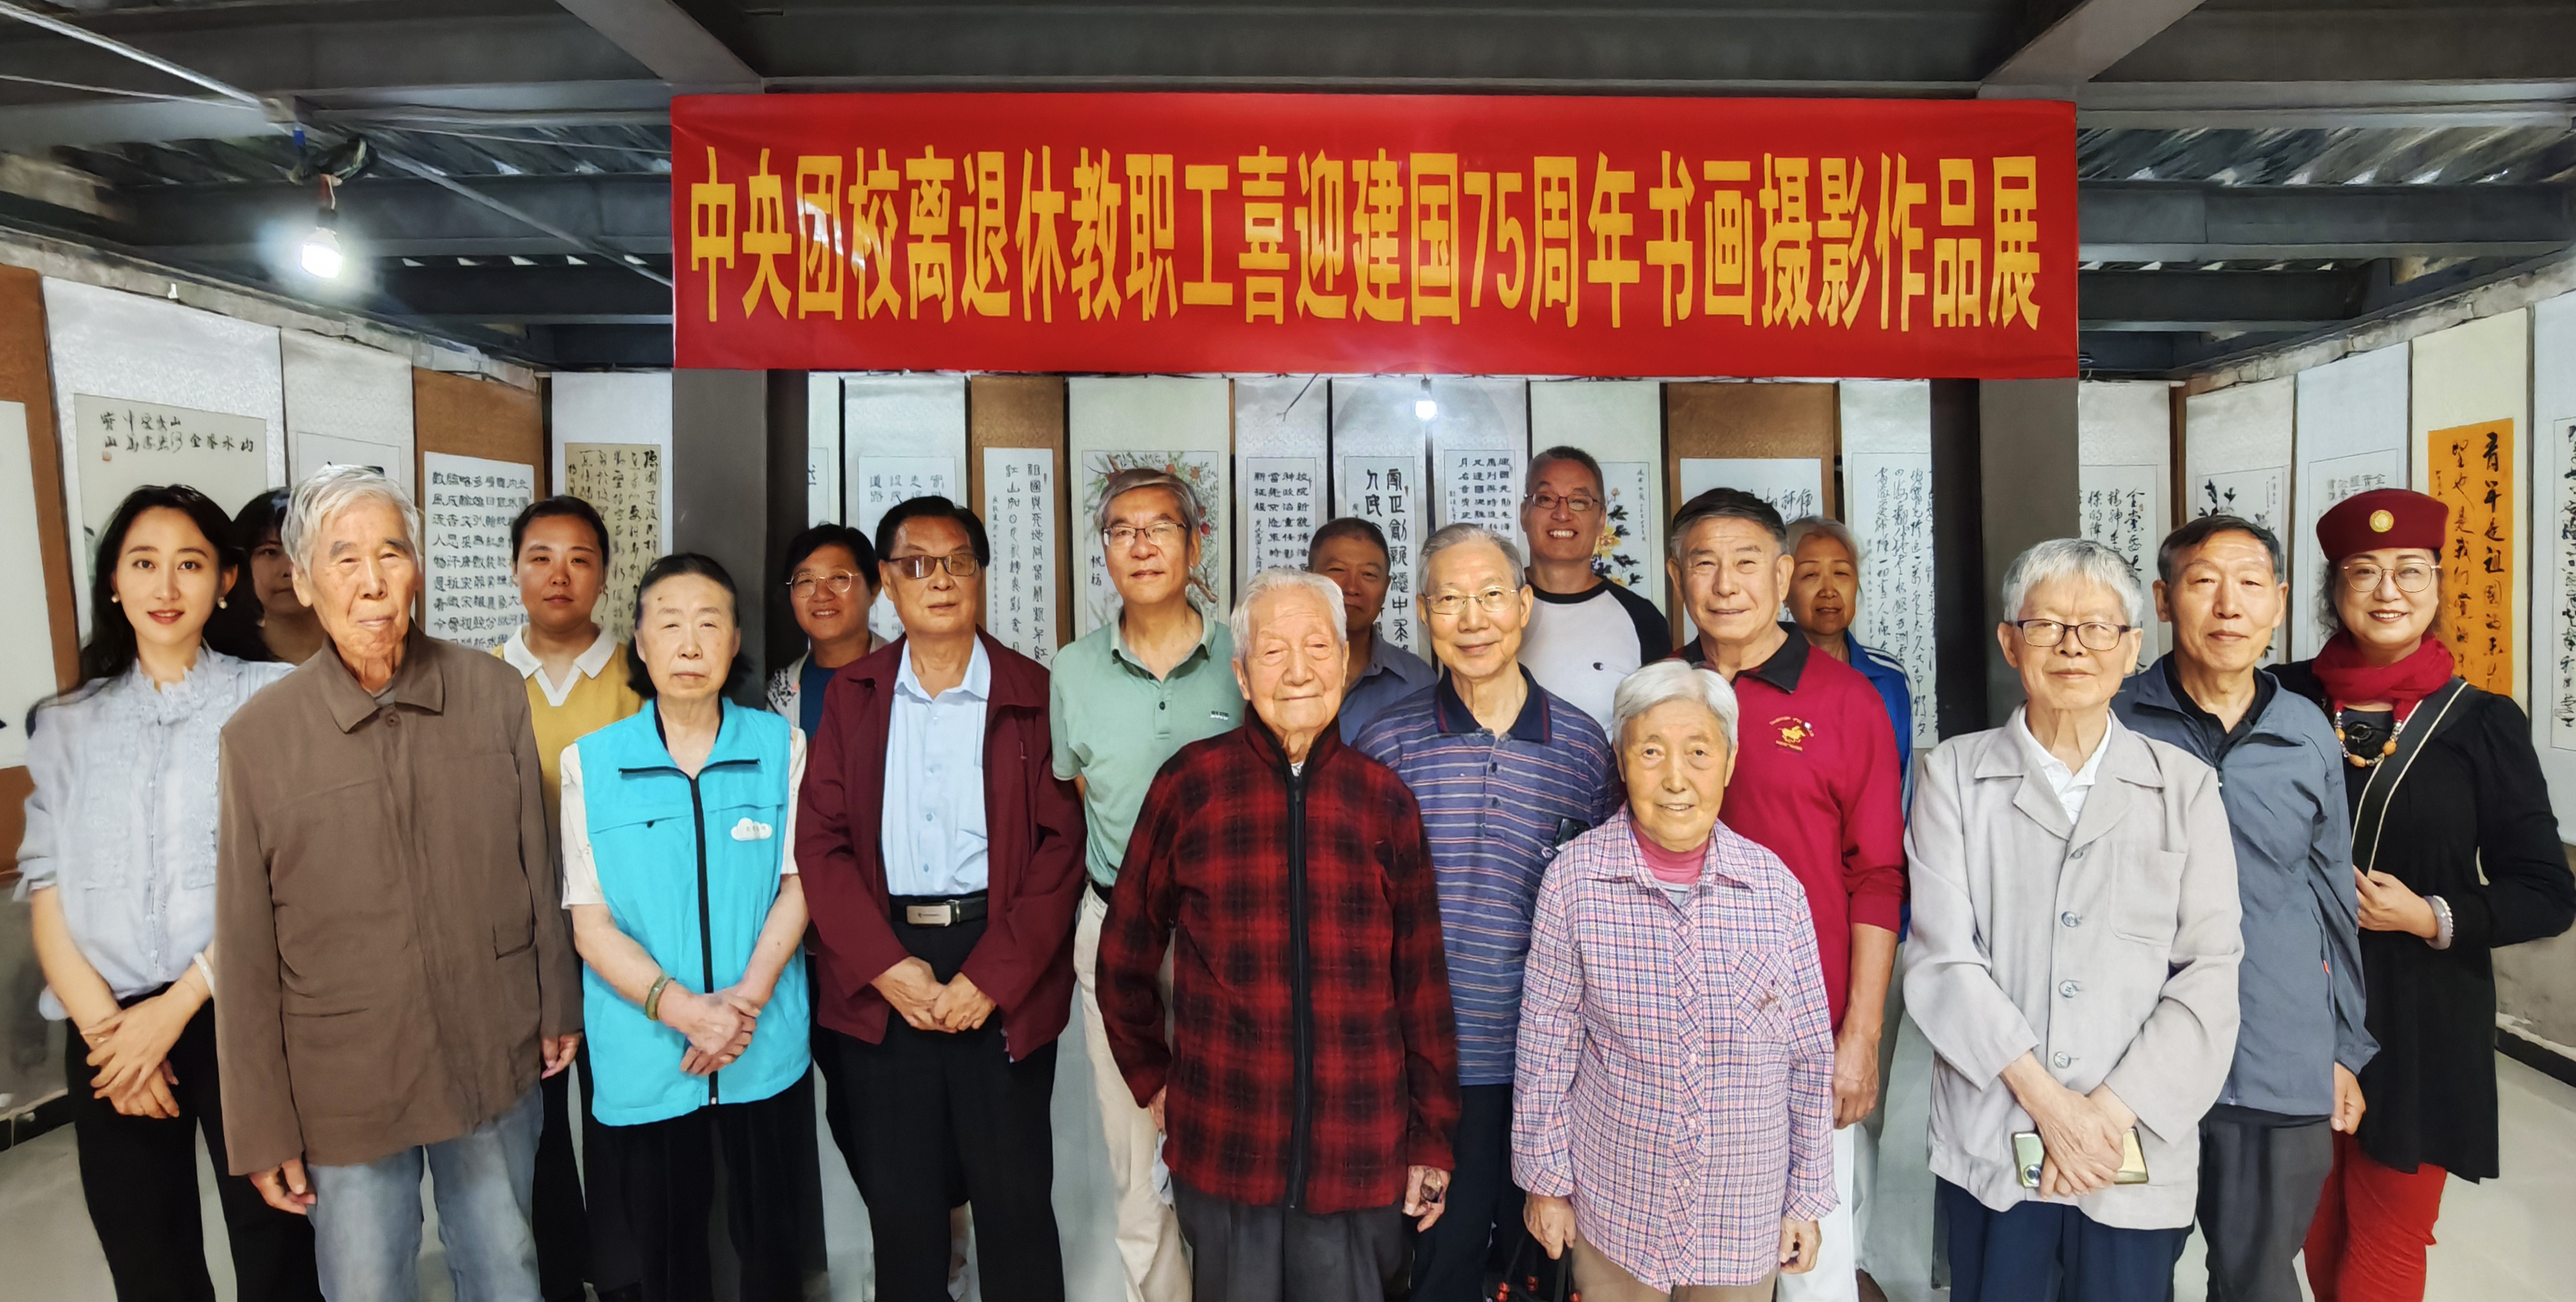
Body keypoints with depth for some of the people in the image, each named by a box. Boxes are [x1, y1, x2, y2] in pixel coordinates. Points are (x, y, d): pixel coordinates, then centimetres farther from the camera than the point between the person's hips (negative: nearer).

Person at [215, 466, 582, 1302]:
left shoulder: (494, 695, -6)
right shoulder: (258, 736, -10)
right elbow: (246, 955, -5)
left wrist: (559, 1006, 8)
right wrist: (262, 1128, -2)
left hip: (497, 1066, 1)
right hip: (345, 1090, -1)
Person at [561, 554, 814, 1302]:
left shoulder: (781, 746, 1)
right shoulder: (591, 762, -1)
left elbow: (798, 884, 0)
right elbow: (589, 923, -3)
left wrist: (745, 999, -13)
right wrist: (682, 1009, -16)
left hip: (766, 1048, 0)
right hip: (645, 1060, 0)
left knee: (769, 1239, 11)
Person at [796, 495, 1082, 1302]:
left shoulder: (1032, 696, 0)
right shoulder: (850, 696, 7)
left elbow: (1061, 846, -5)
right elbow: (821, 841, 1)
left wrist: (992, 978, -13)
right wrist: (887, 968, -10)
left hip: (1004, 981, -2)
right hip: (881, 977, 2)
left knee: (1015, 1197, 7)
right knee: (898, 1199, 12)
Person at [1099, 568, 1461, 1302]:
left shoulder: (1384, 800, 1)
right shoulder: (1192, 783, -4)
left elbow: (1422, 981, 4)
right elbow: (1125, 953, 6)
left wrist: (1432, 1137, 5)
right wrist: (1151, 1079, 8)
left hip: (1360, 1155, 1)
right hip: (1221, 1148, -1)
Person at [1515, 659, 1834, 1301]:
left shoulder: (1775, 886, -7)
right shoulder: (1576, 877, -13)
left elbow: (1810, 1059, 1)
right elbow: (1546, 1047, -5)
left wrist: (1807, 1200, 5)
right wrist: (1546, 1181, -1)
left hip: (1745, 1213, 2)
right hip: (1615, 1204, -1)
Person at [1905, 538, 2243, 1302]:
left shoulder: (2185, 787, 5)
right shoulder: (1955, 774, 1)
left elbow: (2209, 972, -1)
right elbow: (1943, 957, -6)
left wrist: (2112, 1110, -10)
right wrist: (2045, 1099, -13)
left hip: (2141, 1150, 1)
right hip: (1990, 1148, -1)